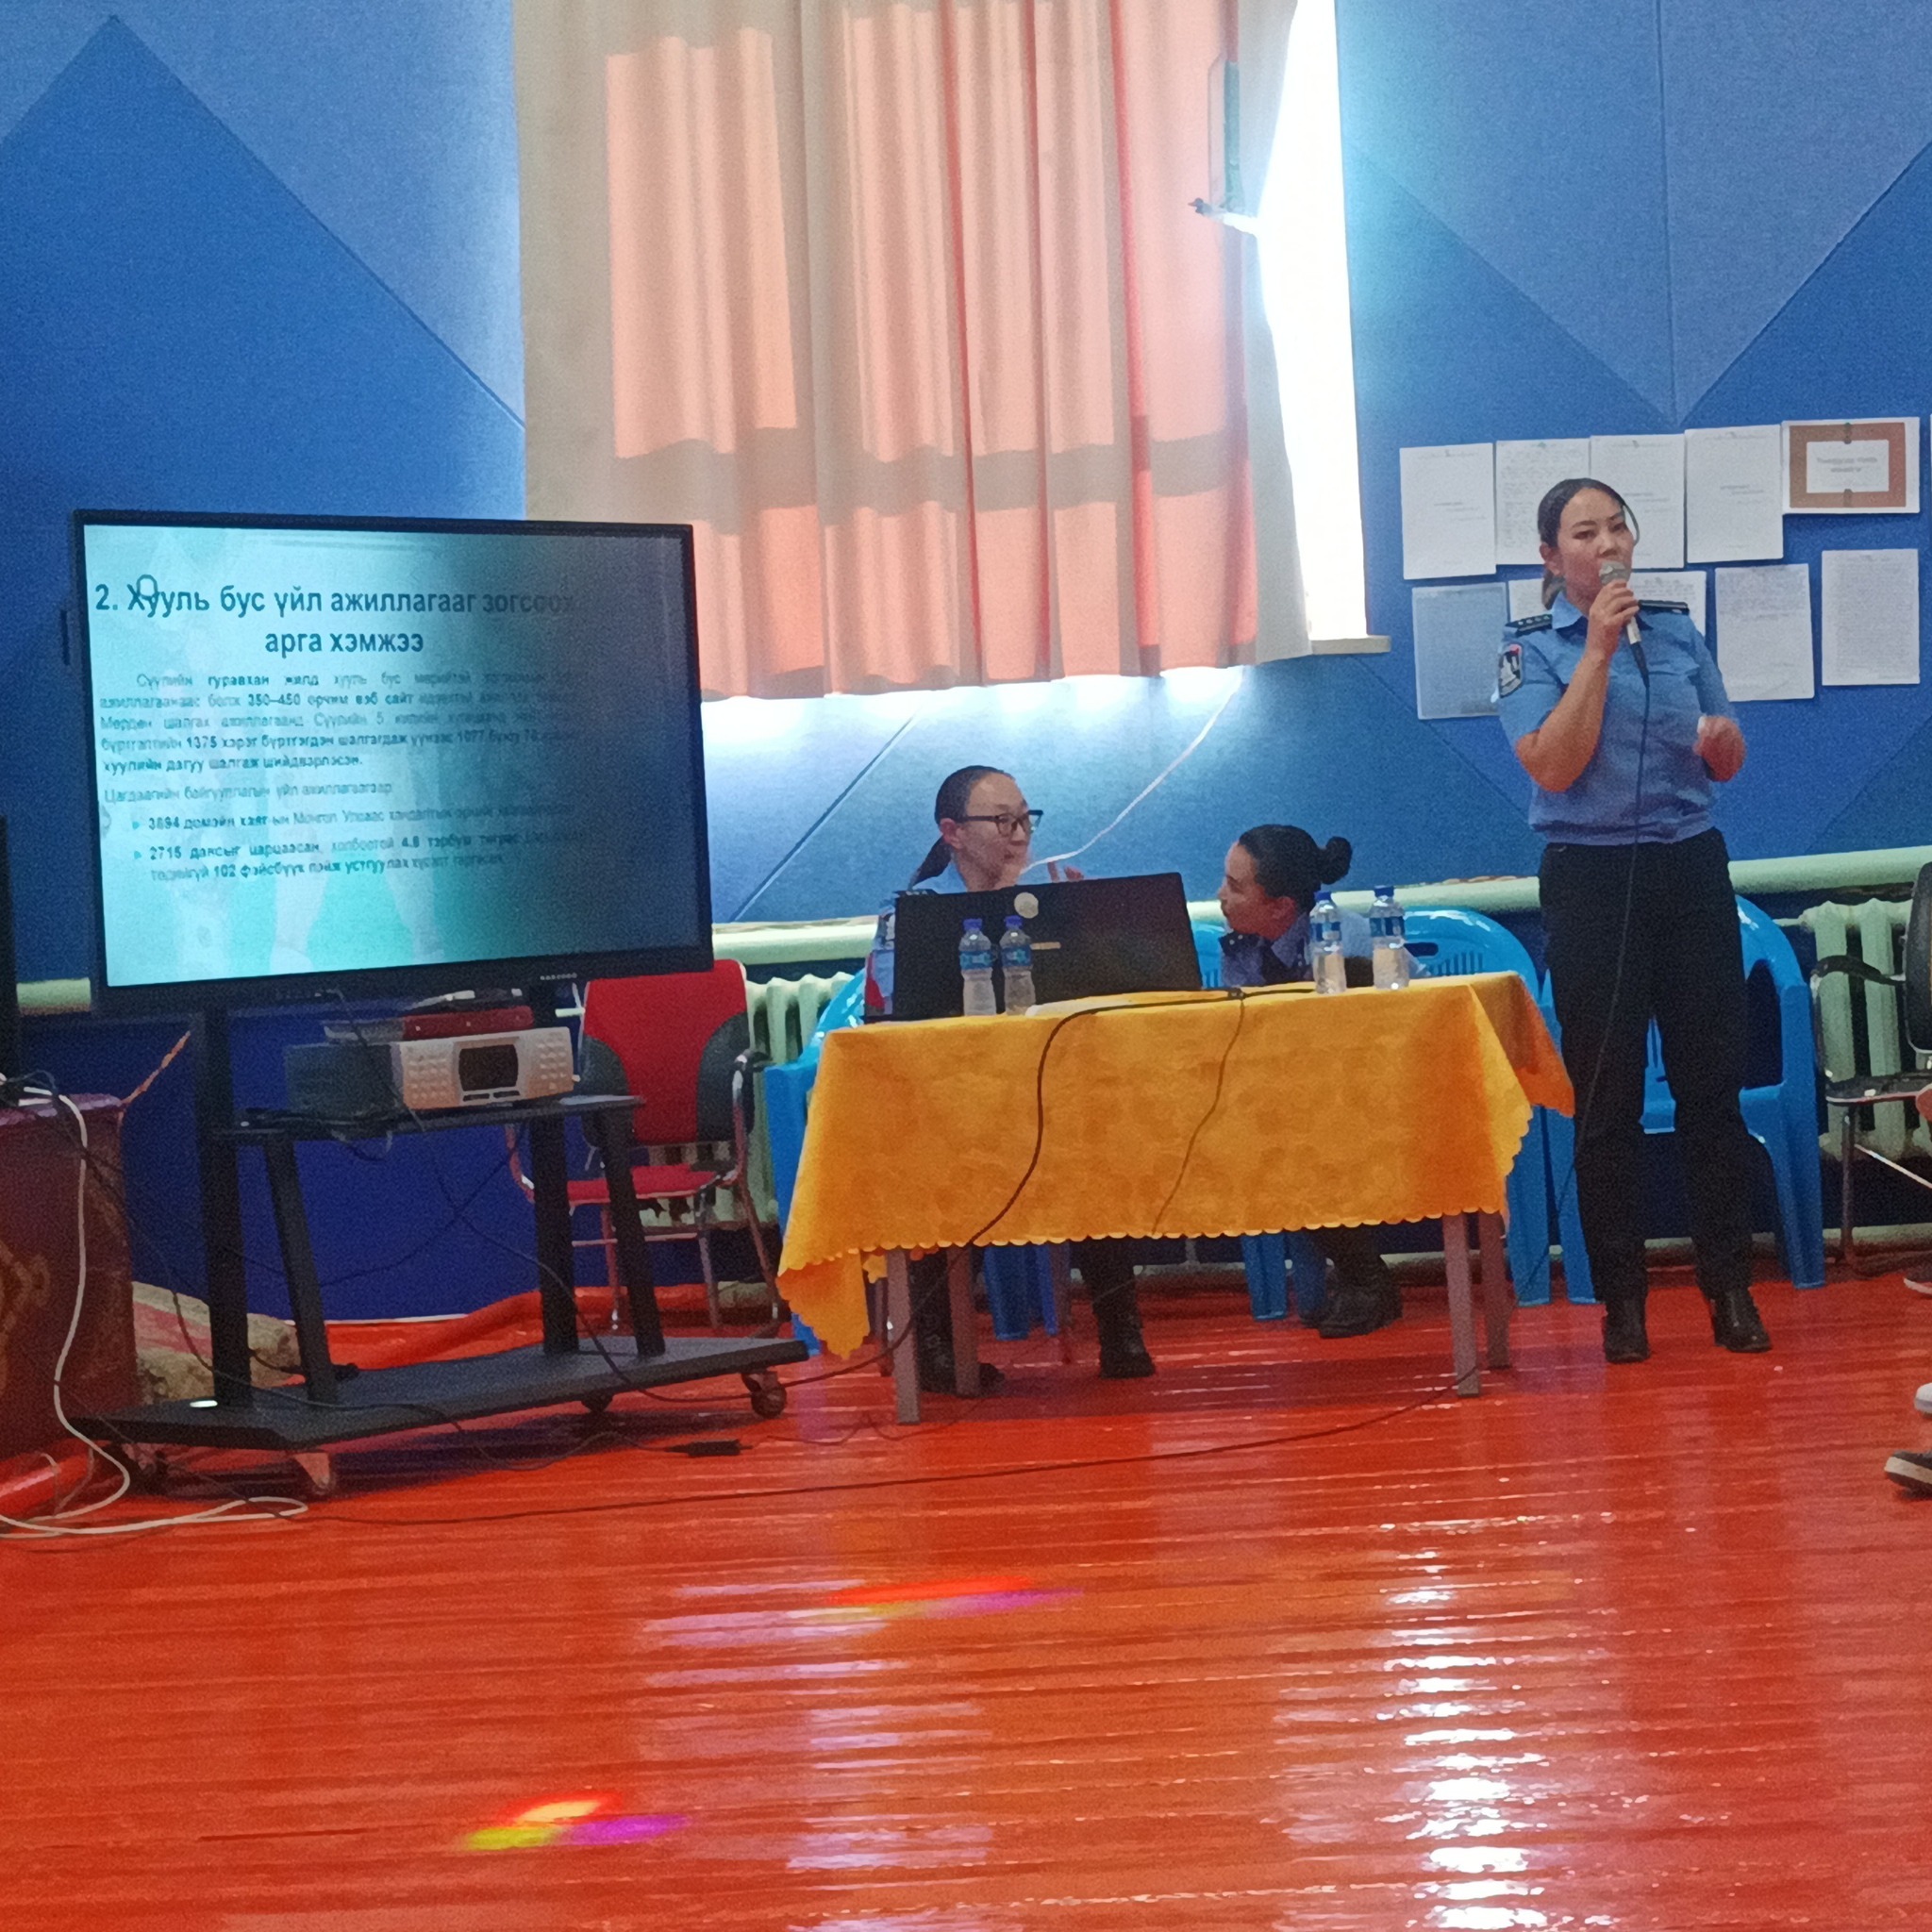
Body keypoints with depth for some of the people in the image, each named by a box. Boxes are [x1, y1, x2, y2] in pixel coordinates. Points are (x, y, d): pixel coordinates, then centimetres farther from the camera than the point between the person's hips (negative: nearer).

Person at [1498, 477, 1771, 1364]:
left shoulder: (1678, 631, 9)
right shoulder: (1531, 649, -2)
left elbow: (1726, 766, 16)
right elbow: (1554, 766, -17)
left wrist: (1723, 738, -8)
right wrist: (1599, 648, -17)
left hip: (1690, 867, 3)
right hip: (1591, 880, -3)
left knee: (1713, 1082, 2)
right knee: (1607, 1098, 1)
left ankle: (1729, 1286, 9)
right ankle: (1621, 1299, 8)